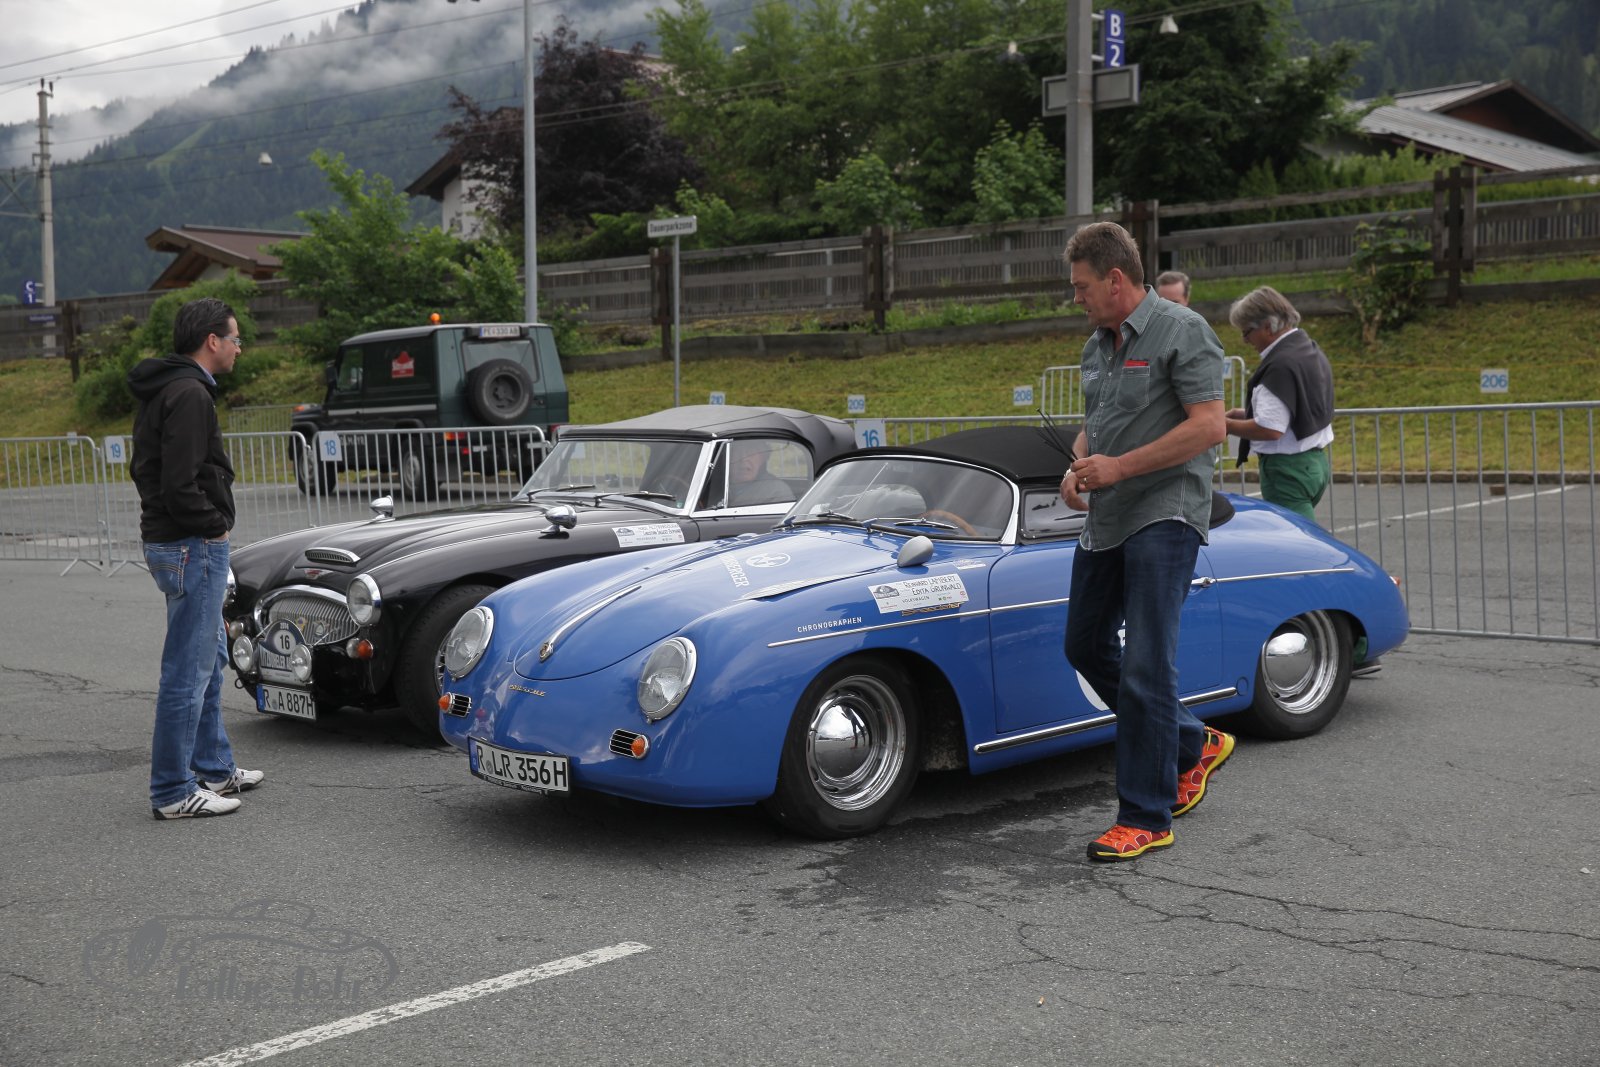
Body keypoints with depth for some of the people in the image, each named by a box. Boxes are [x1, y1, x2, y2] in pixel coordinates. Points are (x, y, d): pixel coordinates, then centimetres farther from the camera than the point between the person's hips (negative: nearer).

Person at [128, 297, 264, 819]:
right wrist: (214, 523, -11)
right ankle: (173, 792, 2)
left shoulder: (162, 390, 14)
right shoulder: (189, 395, -19)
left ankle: (214, 767, 31)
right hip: (193, 546, -11)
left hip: (168, 540, 11)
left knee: (211, 656, 20)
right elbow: (180, 486, -26)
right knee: (188, 669, -5)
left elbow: (148, 469, 21)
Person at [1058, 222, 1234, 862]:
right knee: (1086, 646, 15)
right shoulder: (1098, 346, 15)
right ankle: (1192, 746, 30)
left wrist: (1120, 466, -20)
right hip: (1105, 522, 9)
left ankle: (1146, 818, -4)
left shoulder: (1182, 331, -10)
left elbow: (1209, 426, -18)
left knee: (1146, 666, -11)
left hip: (1164, 515, -9)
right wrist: (1077, 467, 3)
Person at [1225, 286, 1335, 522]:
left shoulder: (1281, 365, -19)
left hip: (1287, 470, -10)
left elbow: (1270, 429, -23)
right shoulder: (1311, 350, 12)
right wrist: (1245, 414, 15)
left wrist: (1227, 425, -10)